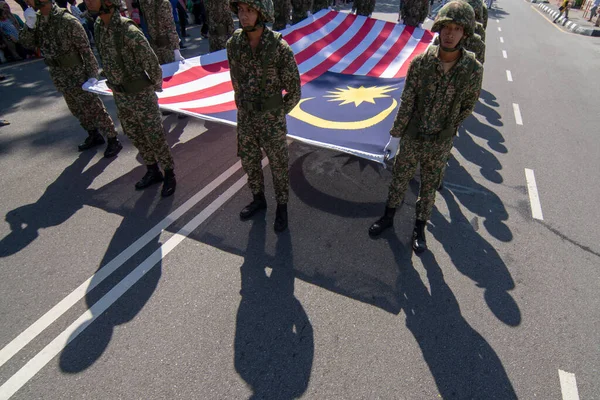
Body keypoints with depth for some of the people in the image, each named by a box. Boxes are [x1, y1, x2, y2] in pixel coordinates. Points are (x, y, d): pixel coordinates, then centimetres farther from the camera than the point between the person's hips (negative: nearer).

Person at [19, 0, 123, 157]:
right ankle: (94, 136, 33)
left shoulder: (68, 21, -18)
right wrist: (29, 26, -14)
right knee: (77, 110, 17)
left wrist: (92, 74, -17)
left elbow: (85, 49, -16)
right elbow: (26, 43, 4)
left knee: (94, 109, -2)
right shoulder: (37, 18, 3)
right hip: (59, 78, 8)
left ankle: (113, 141, 7)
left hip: (77, 76, -8)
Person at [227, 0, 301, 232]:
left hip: (272, 121, -4)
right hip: (246, 119, 5)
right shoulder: (233, 44, -6)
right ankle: (258, 199, 42)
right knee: (249, 162, 18)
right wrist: (243, 110, 12)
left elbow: (294, 91, -12)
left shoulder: (281, 48, -20)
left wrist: (276, 115, -3)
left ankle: (282, 207, 32)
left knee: (278, 165, 10)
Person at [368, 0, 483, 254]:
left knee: (429, 186, 15)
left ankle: (419, 229, 35)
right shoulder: (420, 62, -13)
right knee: (399, 178, 16)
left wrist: (446, 130, 2)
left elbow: (467, 106, 1)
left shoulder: (473, 69, -13)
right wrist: (397, 131, -2)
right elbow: (407, 101, -7)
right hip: (411, 138, 0)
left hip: (440, 144, 0)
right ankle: (388, 217, 39)